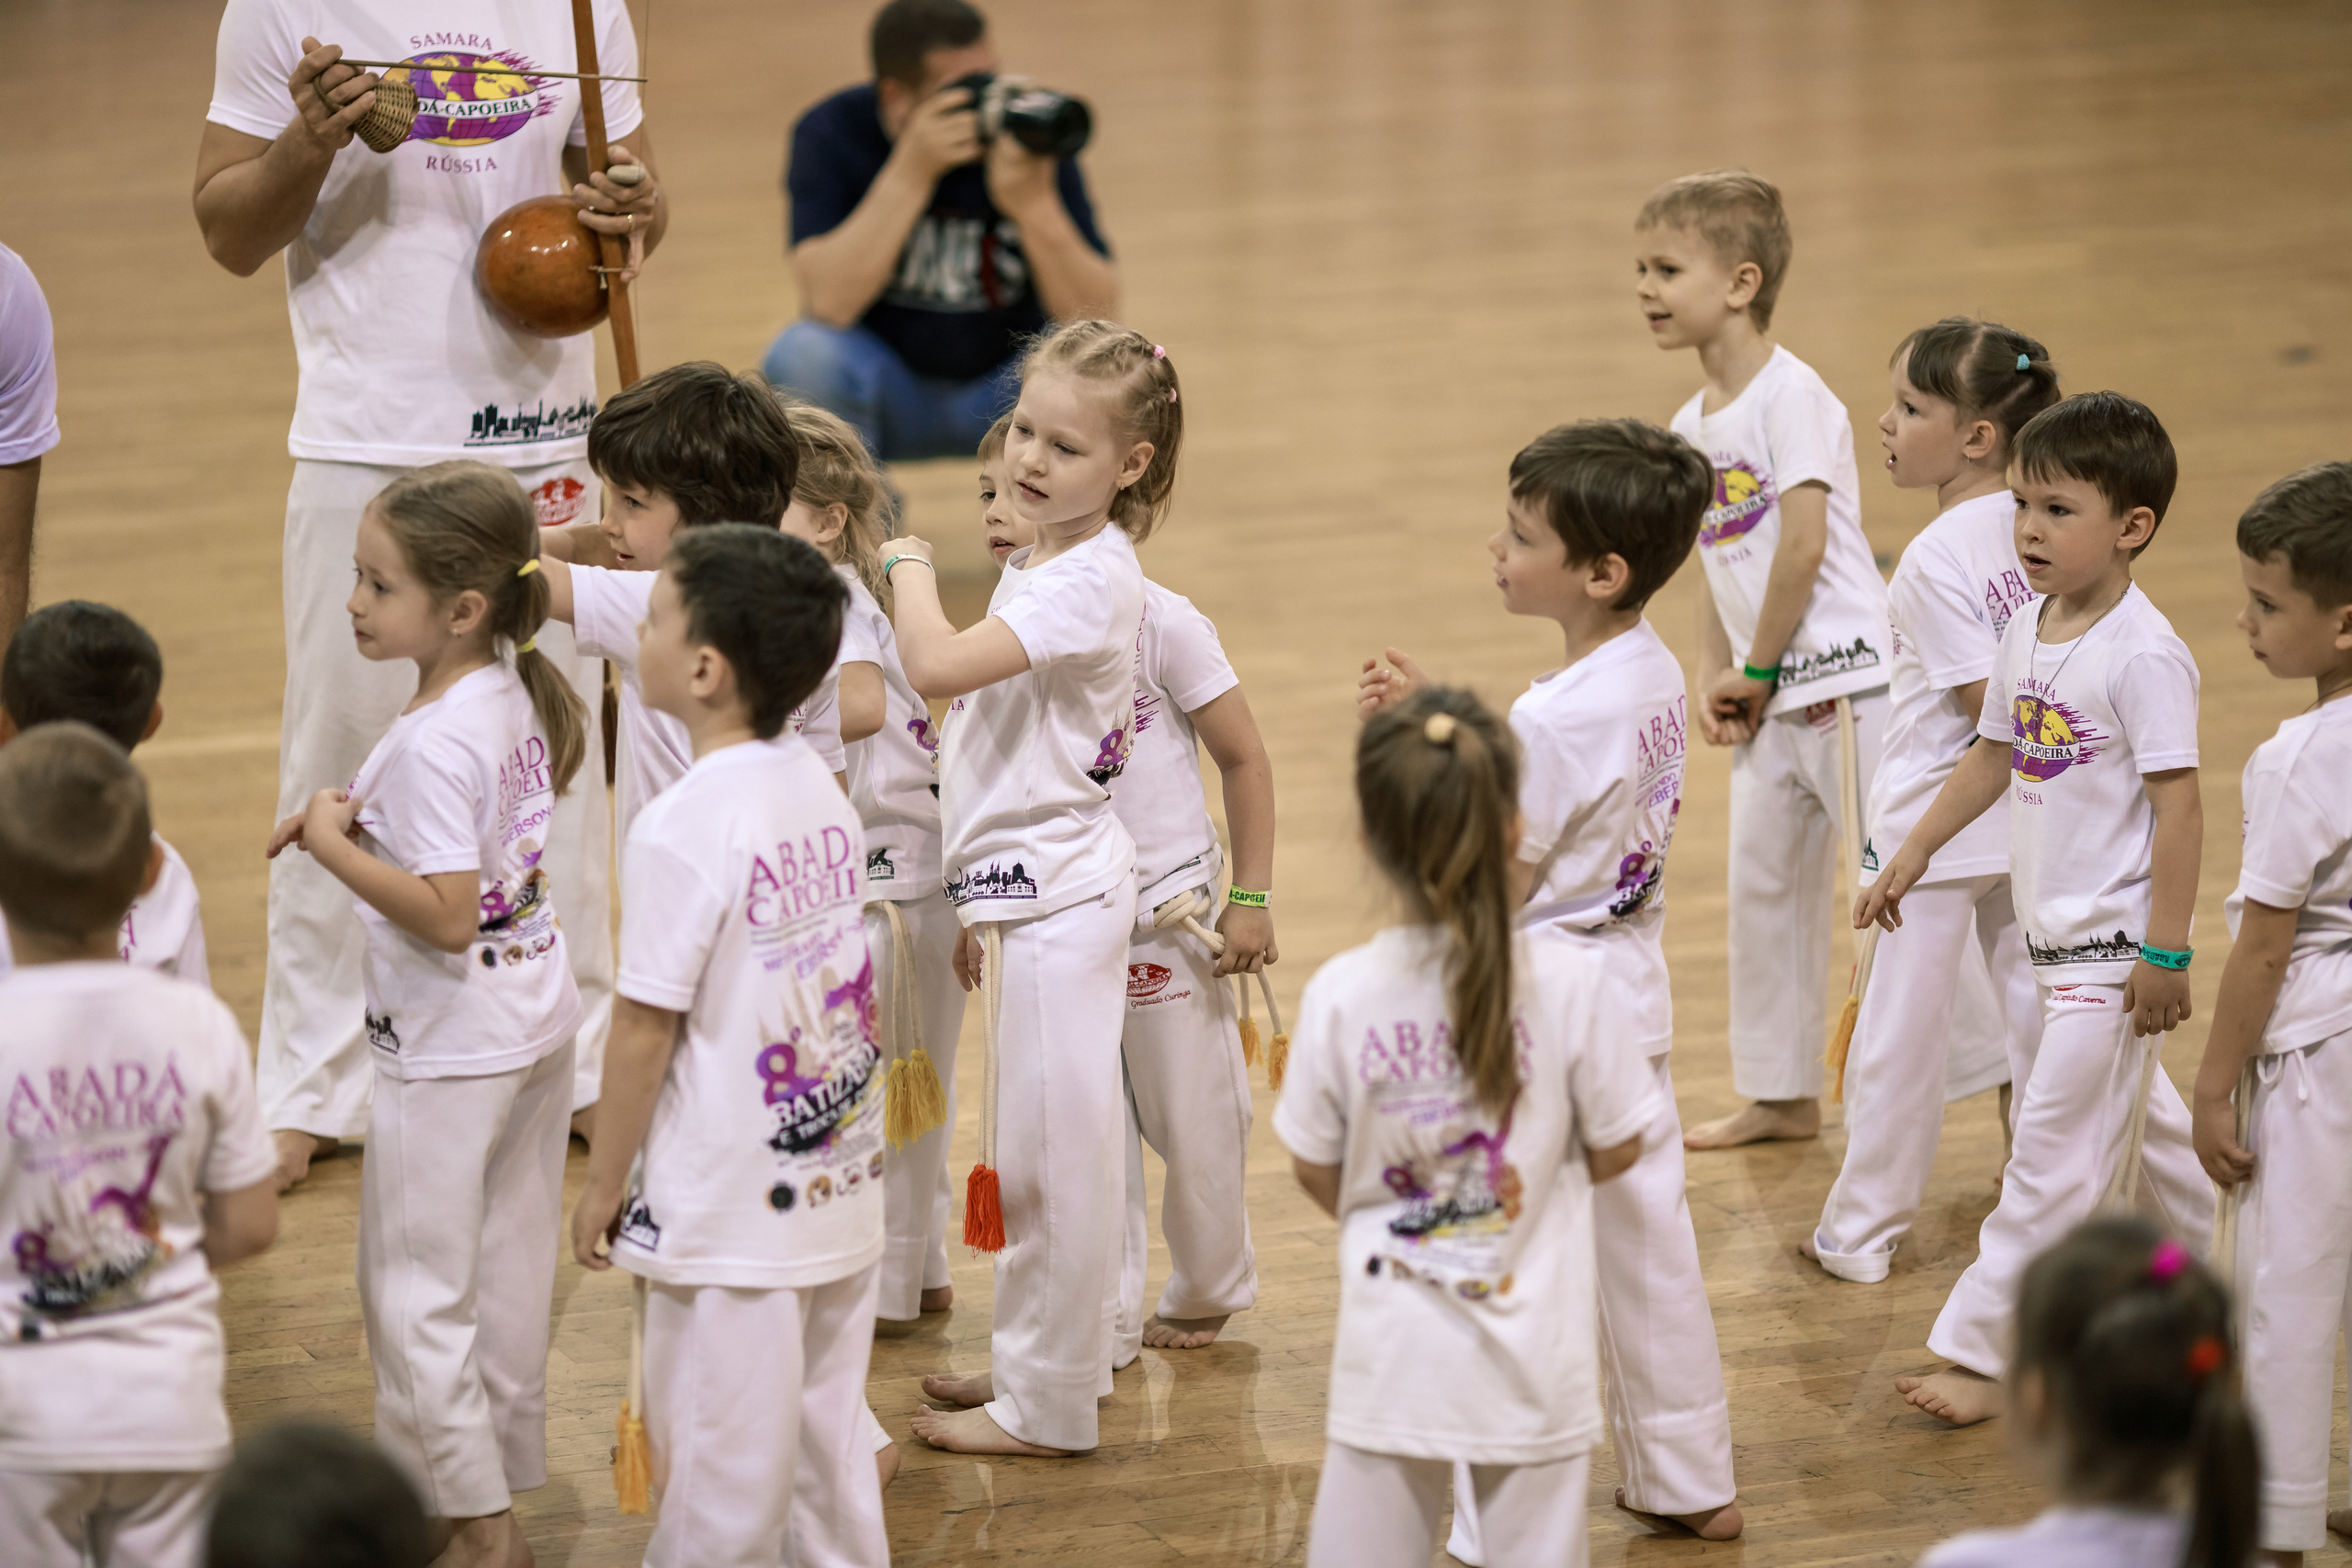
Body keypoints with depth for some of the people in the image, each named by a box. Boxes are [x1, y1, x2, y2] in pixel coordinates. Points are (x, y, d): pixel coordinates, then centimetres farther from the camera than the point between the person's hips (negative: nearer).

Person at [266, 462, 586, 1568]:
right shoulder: (509, 689, 1)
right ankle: (499, 1477, 30)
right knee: (507, 1270, 19)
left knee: (414, 1291, 3)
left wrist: (336, 848, -22)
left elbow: (448, 915, -29)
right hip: (535, 1026, 9)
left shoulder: (433, 743, -27)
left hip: (451, 1051, -9)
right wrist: (365, 815, 4)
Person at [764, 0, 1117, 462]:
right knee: (803, 353, -31)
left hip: (1005, 389, 1)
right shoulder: (832, 133, -14)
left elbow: (1097, 320, -20)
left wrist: (1034, 203, -36)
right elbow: (828, 304, -29)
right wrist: (910, 173, -35)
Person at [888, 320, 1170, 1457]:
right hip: (1025, 887, 10)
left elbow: (936, 665, -31)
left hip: (1057, 892, -10)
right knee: (1037, 1140, 17)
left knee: (1049, 1140, -2)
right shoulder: (1037, 567, 12)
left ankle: (1044, 1407, 6)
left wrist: (908, 563, -13)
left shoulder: (1090, 579, -20)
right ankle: (1042, 1361, 28)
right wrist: (983, 901, 20)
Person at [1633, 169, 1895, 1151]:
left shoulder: (1792, 396, -15)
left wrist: (1757, 670, -14)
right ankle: (1781, 1096, 26)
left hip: (1845, 677, -9)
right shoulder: (1692, 425, 11)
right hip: (1770, 695, 9)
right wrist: (1716, 678, 5)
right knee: (1764, 882, 15)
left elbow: (1804, 541, -21)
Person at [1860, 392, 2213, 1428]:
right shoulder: (2028, 636, 5)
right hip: (2052, 934, 9)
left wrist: (2165, 952, -20)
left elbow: (2178, 809, -20)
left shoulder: (2144, 655, -20)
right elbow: (1992, 757, 19)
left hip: (2114, 945, -9)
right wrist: (1912, 856, 18)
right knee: (2139, 1121, 22)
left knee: (2055, 1153, -3)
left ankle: (1984, 1353, 1)